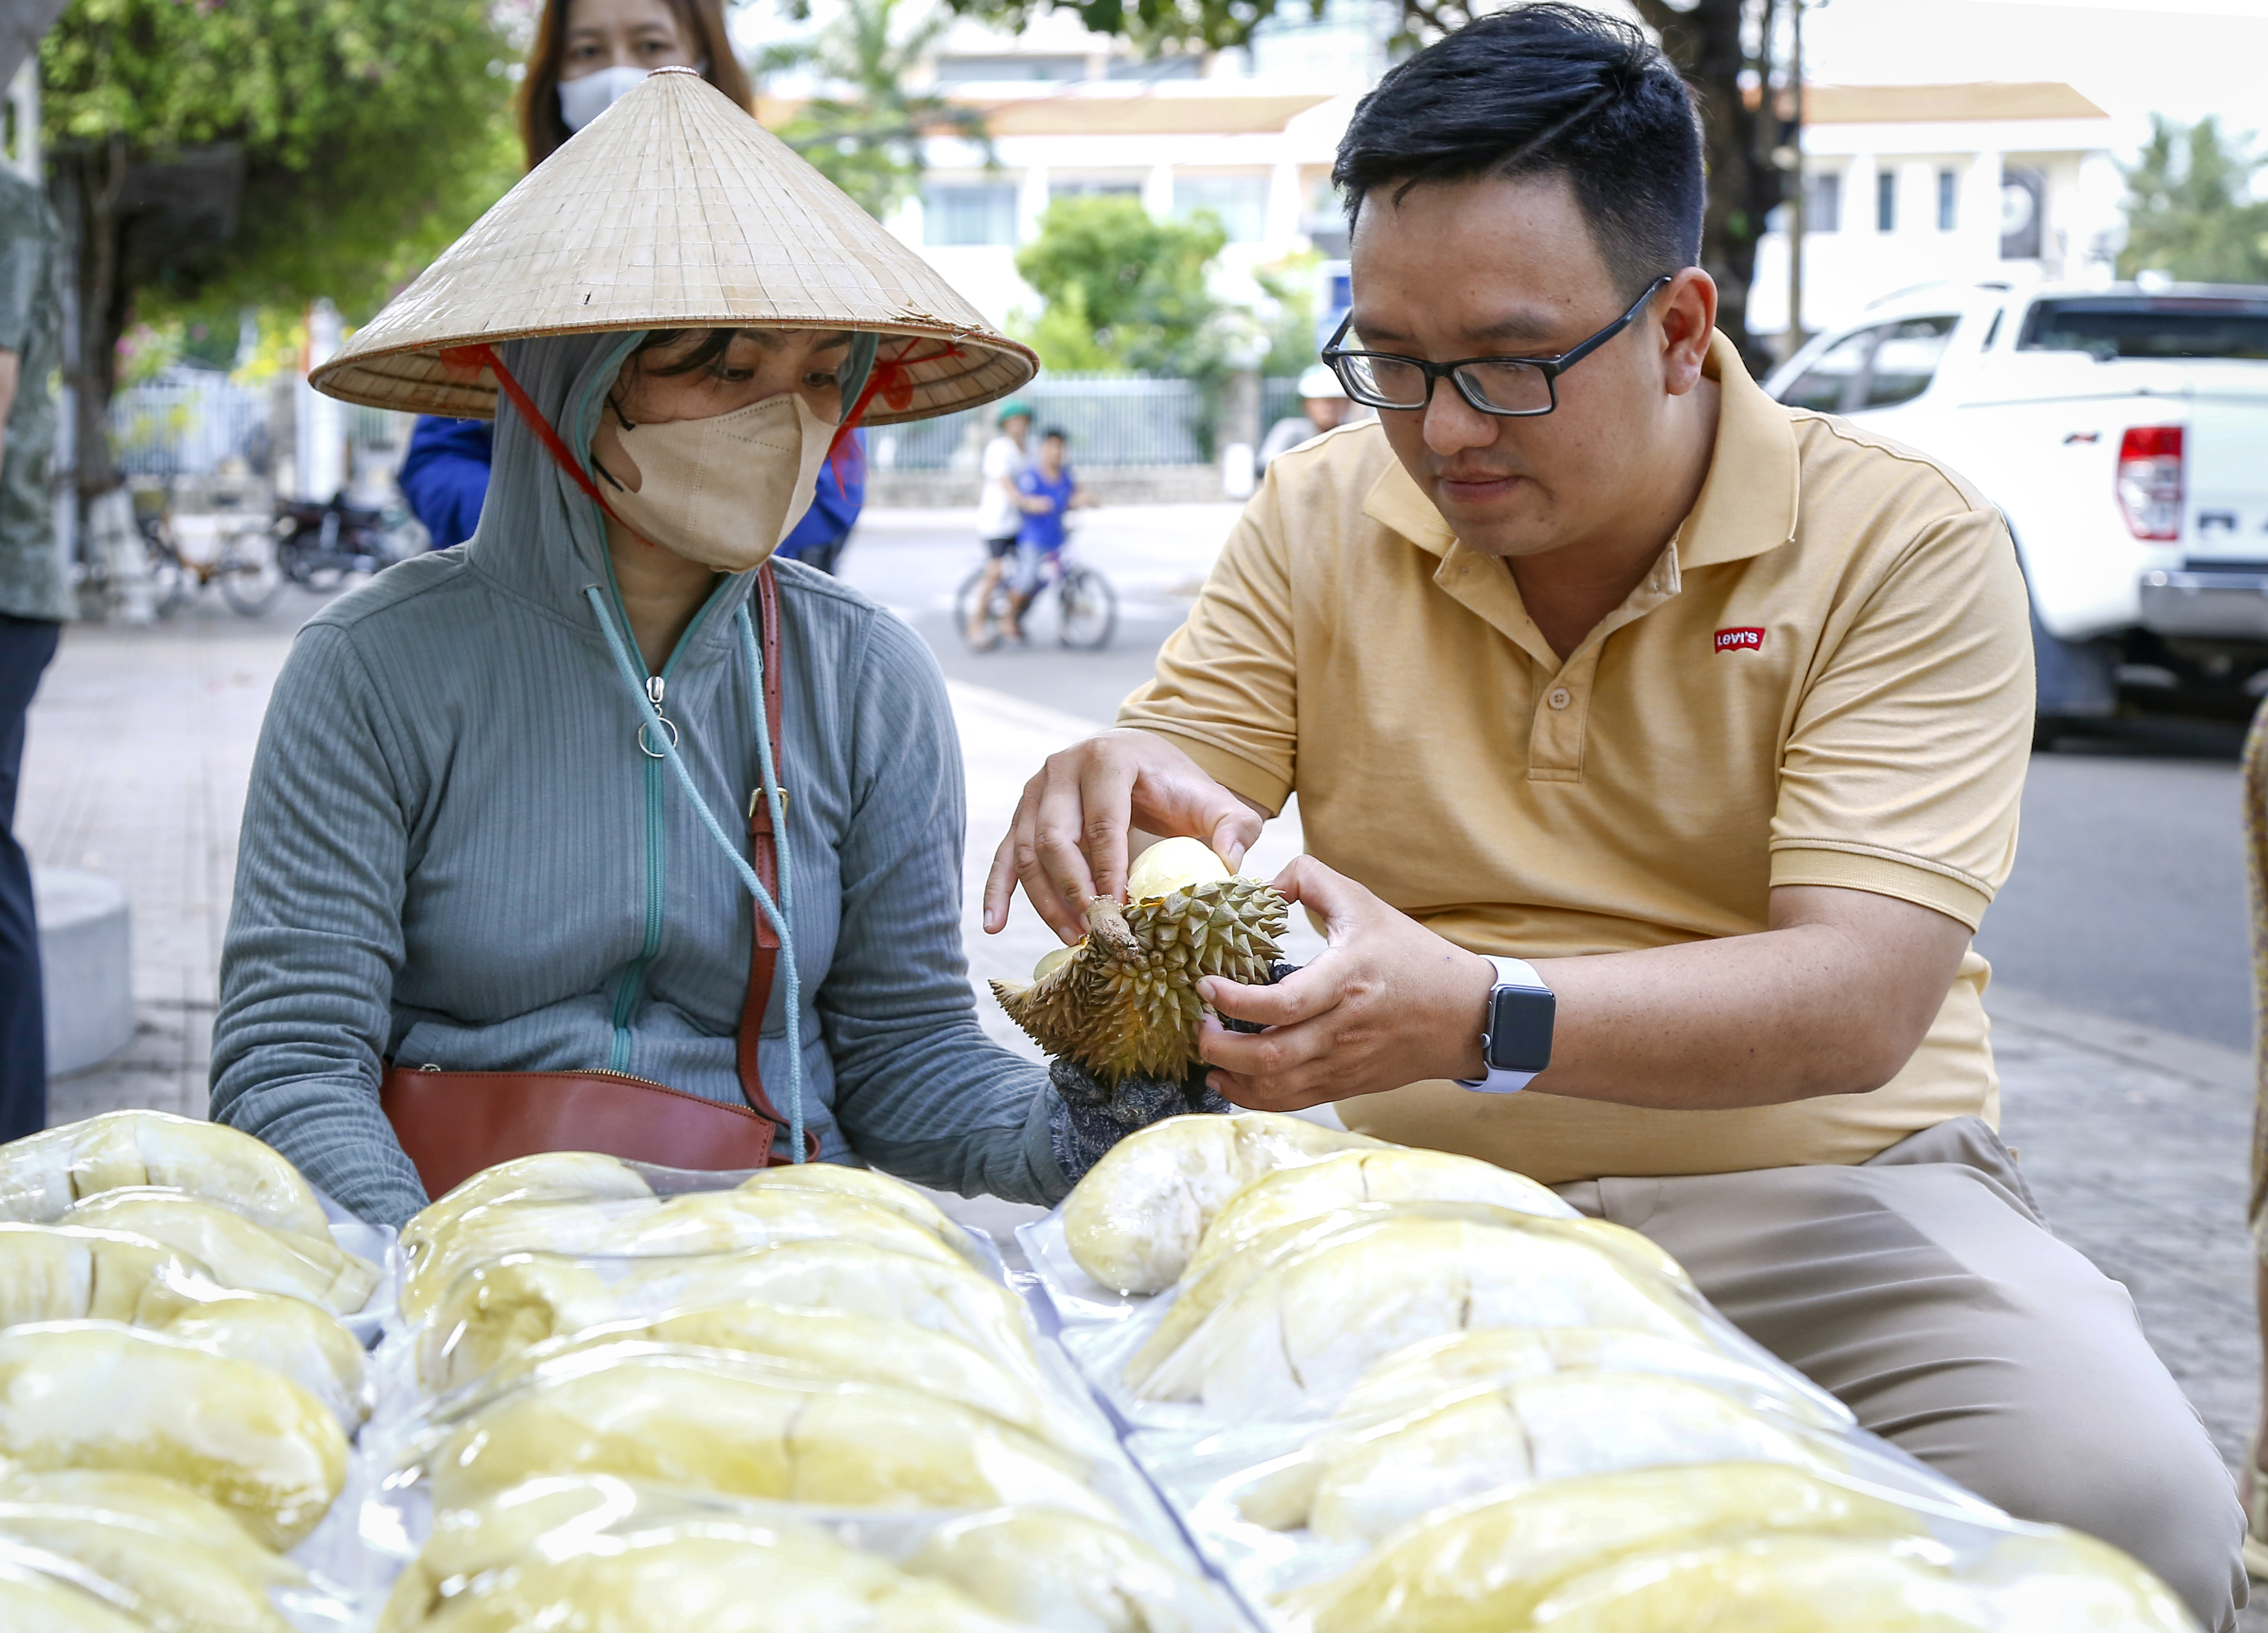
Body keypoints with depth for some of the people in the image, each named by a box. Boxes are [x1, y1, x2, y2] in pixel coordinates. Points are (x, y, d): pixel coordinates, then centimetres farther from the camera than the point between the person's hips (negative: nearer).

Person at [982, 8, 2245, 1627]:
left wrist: (1480, 1019, -34)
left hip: (1815, 1197, -2)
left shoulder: (1902, 539, -7)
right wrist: (1116, 791, -22)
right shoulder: (1321, 514, 6)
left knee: (2122, 1503, -30)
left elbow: (1862, 1003, -17)